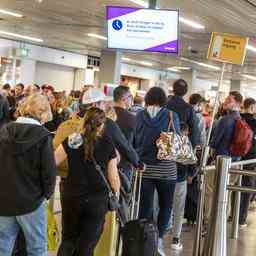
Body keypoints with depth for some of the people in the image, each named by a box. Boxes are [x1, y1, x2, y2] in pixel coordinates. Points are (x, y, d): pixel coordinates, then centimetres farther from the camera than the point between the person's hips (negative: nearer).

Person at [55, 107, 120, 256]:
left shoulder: (71, 142, -7)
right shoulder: (108, 146, -6)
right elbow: (113, 176, -1)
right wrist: (117, 194, 13)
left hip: (73, 198, 1)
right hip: (98, 201, 0)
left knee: (68, 240, 19)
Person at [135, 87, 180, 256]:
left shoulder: (140, 116, -2)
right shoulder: (171, 116, -5)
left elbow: (134, 141, 2)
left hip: (144, 167, 1)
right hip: (166, 169, -1)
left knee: (145, 206, 7)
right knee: (165, 205, 13)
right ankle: (159, 237, 2)